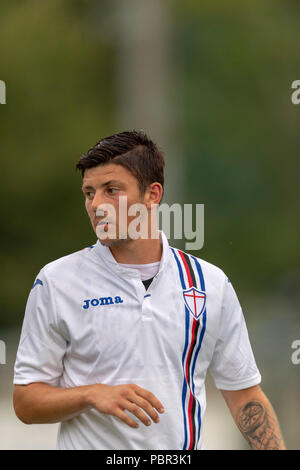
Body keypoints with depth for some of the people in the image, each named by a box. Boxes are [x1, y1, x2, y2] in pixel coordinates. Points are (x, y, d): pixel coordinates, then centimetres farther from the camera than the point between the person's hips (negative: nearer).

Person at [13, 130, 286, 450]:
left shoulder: (212, 283, 2)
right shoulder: (56, 282, -4)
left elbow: (244, 395, 5)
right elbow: (25, 402, -4)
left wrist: (276, 448, -9)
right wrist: (92, 395, -21)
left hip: (185, 445, 2)